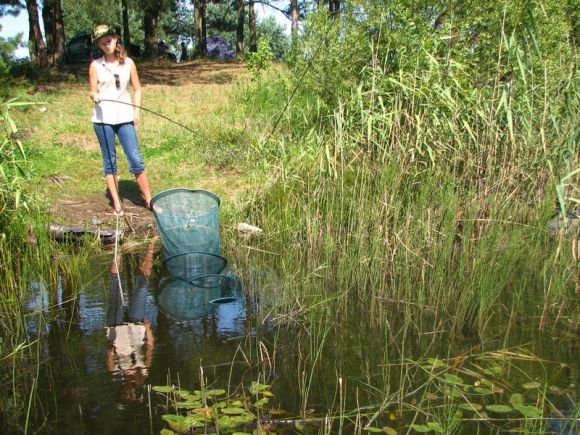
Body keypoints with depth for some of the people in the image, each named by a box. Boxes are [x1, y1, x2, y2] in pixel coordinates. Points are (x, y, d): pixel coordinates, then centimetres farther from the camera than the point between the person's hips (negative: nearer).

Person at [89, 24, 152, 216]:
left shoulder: (128, 63, 5)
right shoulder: (95, 65, 2)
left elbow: (137, 89, 9)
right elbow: (93, 91, 4)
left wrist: (137, 110, -2)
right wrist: (95, 96, -20)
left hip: (124, 117, 0)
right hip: (103, 118, 0)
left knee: (136, 159, -4)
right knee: (109, 161, 5)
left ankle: (148, 199, 5)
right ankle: (116, 203, 12)